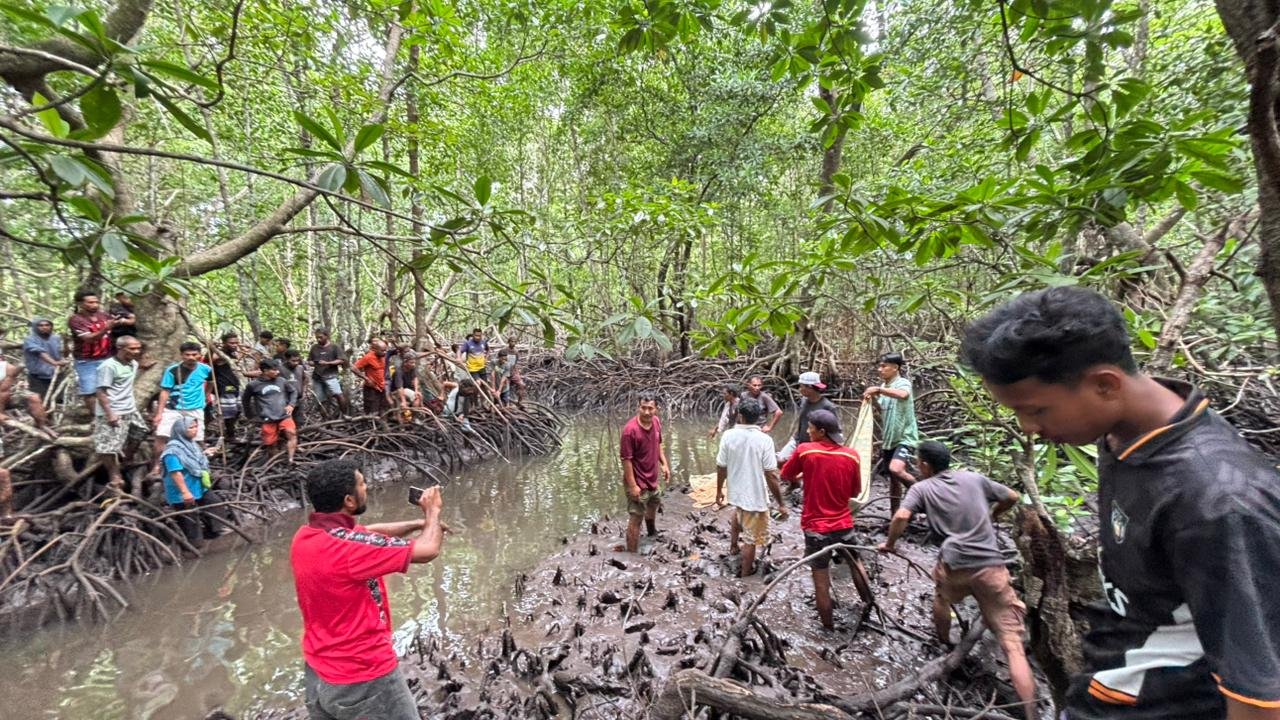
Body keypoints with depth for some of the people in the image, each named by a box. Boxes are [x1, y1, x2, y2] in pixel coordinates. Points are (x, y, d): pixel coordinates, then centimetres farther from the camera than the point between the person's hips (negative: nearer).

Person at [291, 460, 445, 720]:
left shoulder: (305, 536, -5)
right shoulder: (349, 547, -30)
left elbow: (370, 533, 10)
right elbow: (427, 551, -24)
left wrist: (420, 523, 9)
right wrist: (432, 512, -7)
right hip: (364, 680, -8)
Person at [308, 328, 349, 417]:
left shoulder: (334, 347, 2)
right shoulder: (314, 347, 14)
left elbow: (342, 360, -5)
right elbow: (309, 361, 21)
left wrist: (327, 363, -16)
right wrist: (313, 363, -3)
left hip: (330, 376, -4)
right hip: (317, 377, 4)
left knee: (338, 394, -24)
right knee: (321, 401, 4)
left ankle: (346, 414, -13)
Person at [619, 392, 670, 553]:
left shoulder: (656, 421, -6)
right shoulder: (630, 429, -29)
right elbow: (626, 459, -24)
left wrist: (664, 464, 6)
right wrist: (632, 485, -24)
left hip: (652, 477, 9)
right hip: (638, 482, -9)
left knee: (654, 503, 32)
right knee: (636, 519, 0)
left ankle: (652, 531, 60)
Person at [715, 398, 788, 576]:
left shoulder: (728, 435, -12)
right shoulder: (764, 440, -20)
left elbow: (721, 467, -4)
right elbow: (771, 475, -19)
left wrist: (719, 490, 12)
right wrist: (781, 504, -9)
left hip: (736, 492, 4)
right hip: (755, 496, -4)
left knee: (738, 516, 37)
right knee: (751, 538, 16)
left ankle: (734, 546, 55)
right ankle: (746, 571, 32)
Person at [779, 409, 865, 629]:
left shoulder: (804, 450, -16)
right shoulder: (852, 455, -7)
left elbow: (786, 476, 0)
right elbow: (855, 492, 5)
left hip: (816, 527, -3)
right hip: (844, 525, 3)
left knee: (821, 579, 12)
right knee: (855, 564, 30)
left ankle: (828, 625, 28)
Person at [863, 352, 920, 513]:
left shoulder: (903, 383, -11)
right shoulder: (884, 387, 11)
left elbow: (902, 395, -36)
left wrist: (878, 389, -36)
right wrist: (873, 399, 0)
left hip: (905, 438, -8)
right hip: (888, 439, 8)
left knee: (896, 469, -29)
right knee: (893, 479, 14)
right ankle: (895, 515, 25)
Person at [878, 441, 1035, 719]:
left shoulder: (921, 488, 3)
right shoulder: (974, 478, 13)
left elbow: (901, 517, -12)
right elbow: (1012, 497, 24)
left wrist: (889, 544, 5)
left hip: (954, 566, -1)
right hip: (992, 566, 2)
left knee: (941, 596, 34)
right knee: (1012, 643, 3)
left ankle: (944, 646, 52)